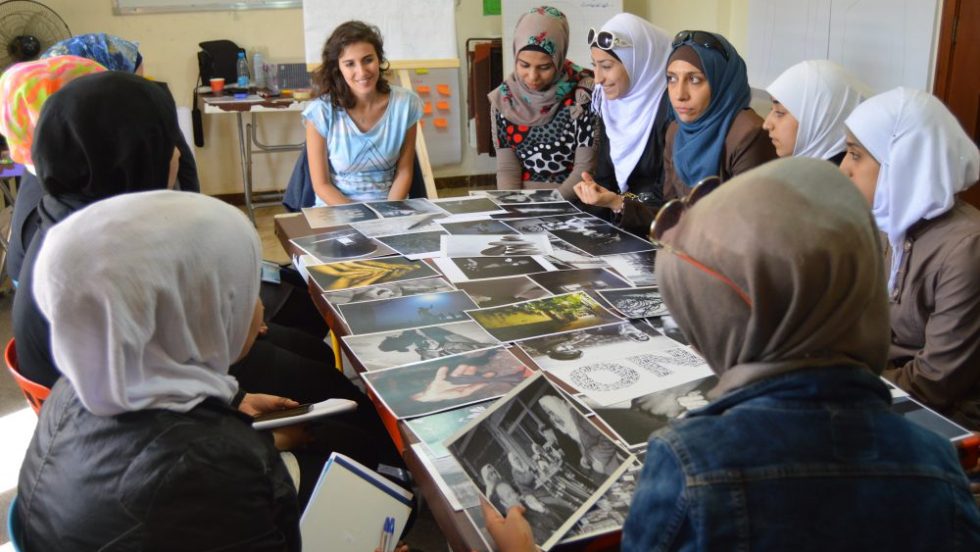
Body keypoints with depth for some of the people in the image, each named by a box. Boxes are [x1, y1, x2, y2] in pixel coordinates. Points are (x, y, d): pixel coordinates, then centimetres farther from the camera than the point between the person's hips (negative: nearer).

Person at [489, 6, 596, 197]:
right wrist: (512, 206, -16)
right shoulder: (503, 99, 0)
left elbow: (585, 167, -10)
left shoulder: (583, 94, -9)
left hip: (572, 203, -2)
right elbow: (506, 169, 1)